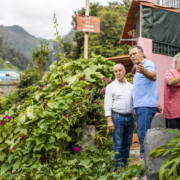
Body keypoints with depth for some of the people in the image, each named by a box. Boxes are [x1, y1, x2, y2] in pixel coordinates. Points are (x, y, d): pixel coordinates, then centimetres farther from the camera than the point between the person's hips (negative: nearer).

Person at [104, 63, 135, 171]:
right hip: (117, 118, -4)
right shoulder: (111, 87, 3)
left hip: (129, 118, 4)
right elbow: (107, 105, -2)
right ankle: (118, 169, 3)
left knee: (127, 144, 8)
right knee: (118, 145, -3)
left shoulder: (131, 86, 14)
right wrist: (109, 121, -11)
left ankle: (125, 166, 18)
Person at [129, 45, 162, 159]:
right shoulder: (139, 68, 24)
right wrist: (155, 104, 24)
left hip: (146, 106, -10)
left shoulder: (148, 64, -7)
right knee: (142, 135, 10)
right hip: (139, 106, 10)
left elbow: (153, 76, -31)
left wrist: (144, 71, -52)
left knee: (143, 135, -15)